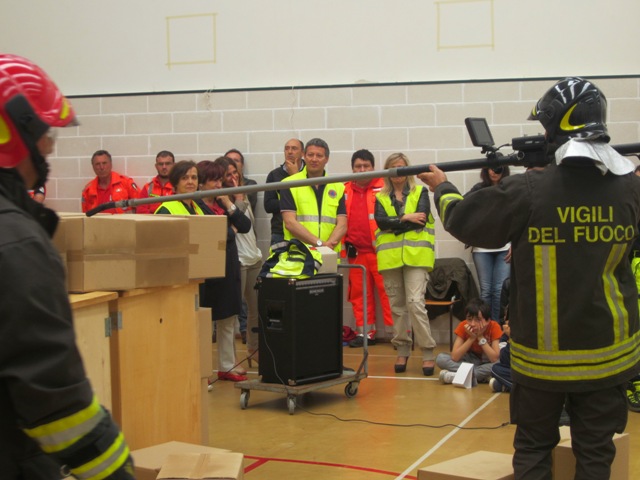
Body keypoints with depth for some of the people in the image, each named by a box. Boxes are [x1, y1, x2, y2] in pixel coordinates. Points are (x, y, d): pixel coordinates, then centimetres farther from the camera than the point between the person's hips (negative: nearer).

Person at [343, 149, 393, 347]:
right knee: (359, 293, 9)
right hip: (356, 252, 4)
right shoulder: (345, 191, 10)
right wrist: (346, 244, 9)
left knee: (387, 291, -4)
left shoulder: (383, 188, -2)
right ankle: (365, 333, 17)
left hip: (380, 251, -4)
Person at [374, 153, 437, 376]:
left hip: (416, 256, -3)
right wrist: (405, 218, -12)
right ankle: (402, 351, 16)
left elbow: (421, 219, -8)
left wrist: (394, 224, -6)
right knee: (397, 306, 7)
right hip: (390, 257, 3)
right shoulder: (381, 198, 13)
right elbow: (381, 221, -5)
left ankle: (428, 353, -8)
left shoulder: (420, 192, 8)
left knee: (415, 302, -13)